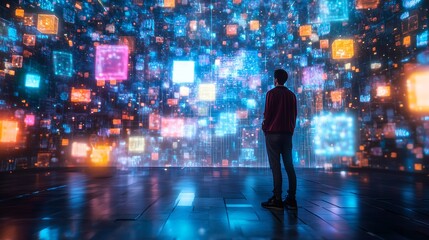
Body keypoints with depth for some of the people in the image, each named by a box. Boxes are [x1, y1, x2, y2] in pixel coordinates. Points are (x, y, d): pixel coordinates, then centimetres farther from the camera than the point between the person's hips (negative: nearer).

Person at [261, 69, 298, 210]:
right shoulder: (291, 95, 13)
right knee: (289, 165, 5)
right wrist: (291, 130, 18)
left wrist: (265, 128, 4)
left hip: (273, 133, -5)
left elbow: (267, 113, -8)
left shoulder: (272, 93, -3)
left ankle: (277, 200, -5)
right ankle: (291, 199, 6)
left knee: (275, 166, -5)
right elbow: (294, 115, 12)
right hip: (287, 134, 5)